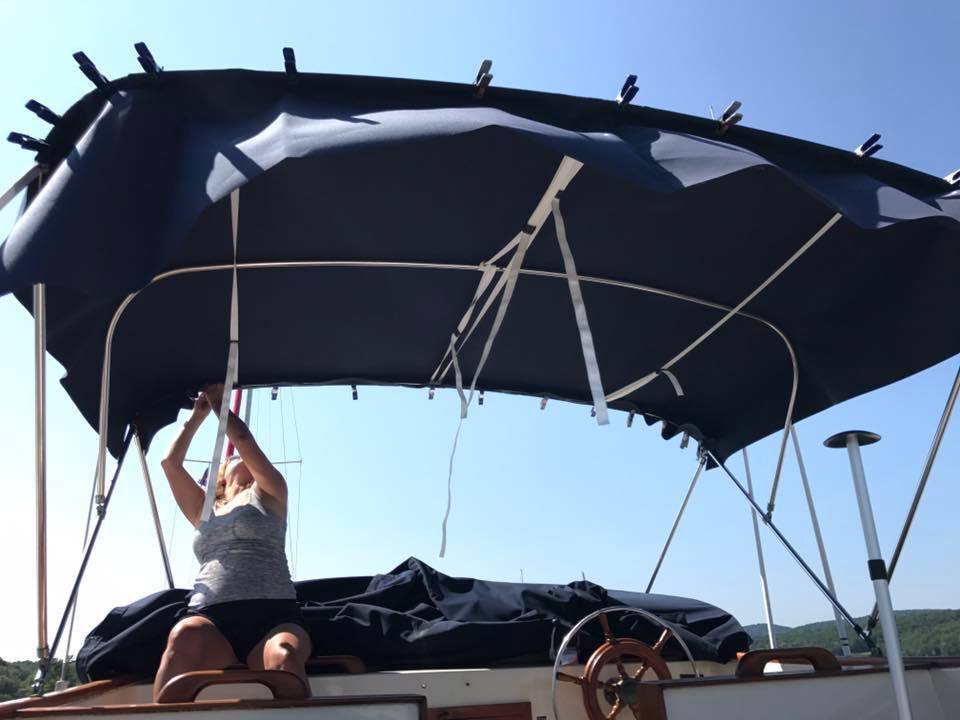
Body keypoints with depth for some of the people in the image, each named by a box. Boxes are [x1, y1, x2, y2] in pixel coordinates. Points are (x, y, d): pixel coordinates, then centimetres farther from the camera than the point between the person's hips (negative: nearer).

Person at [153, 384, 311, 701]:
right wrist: (196, 416, 37)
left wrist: (218, 402, 30)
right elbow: (170, 462, 27)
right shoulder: (204, 511, 32)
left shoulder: (268, 494, 22)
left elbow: (243, 439, 13)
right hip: (211, 617, 2)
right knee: (185, 635, -36)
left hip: (272, 612, -2)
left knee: (284, 653, -38)